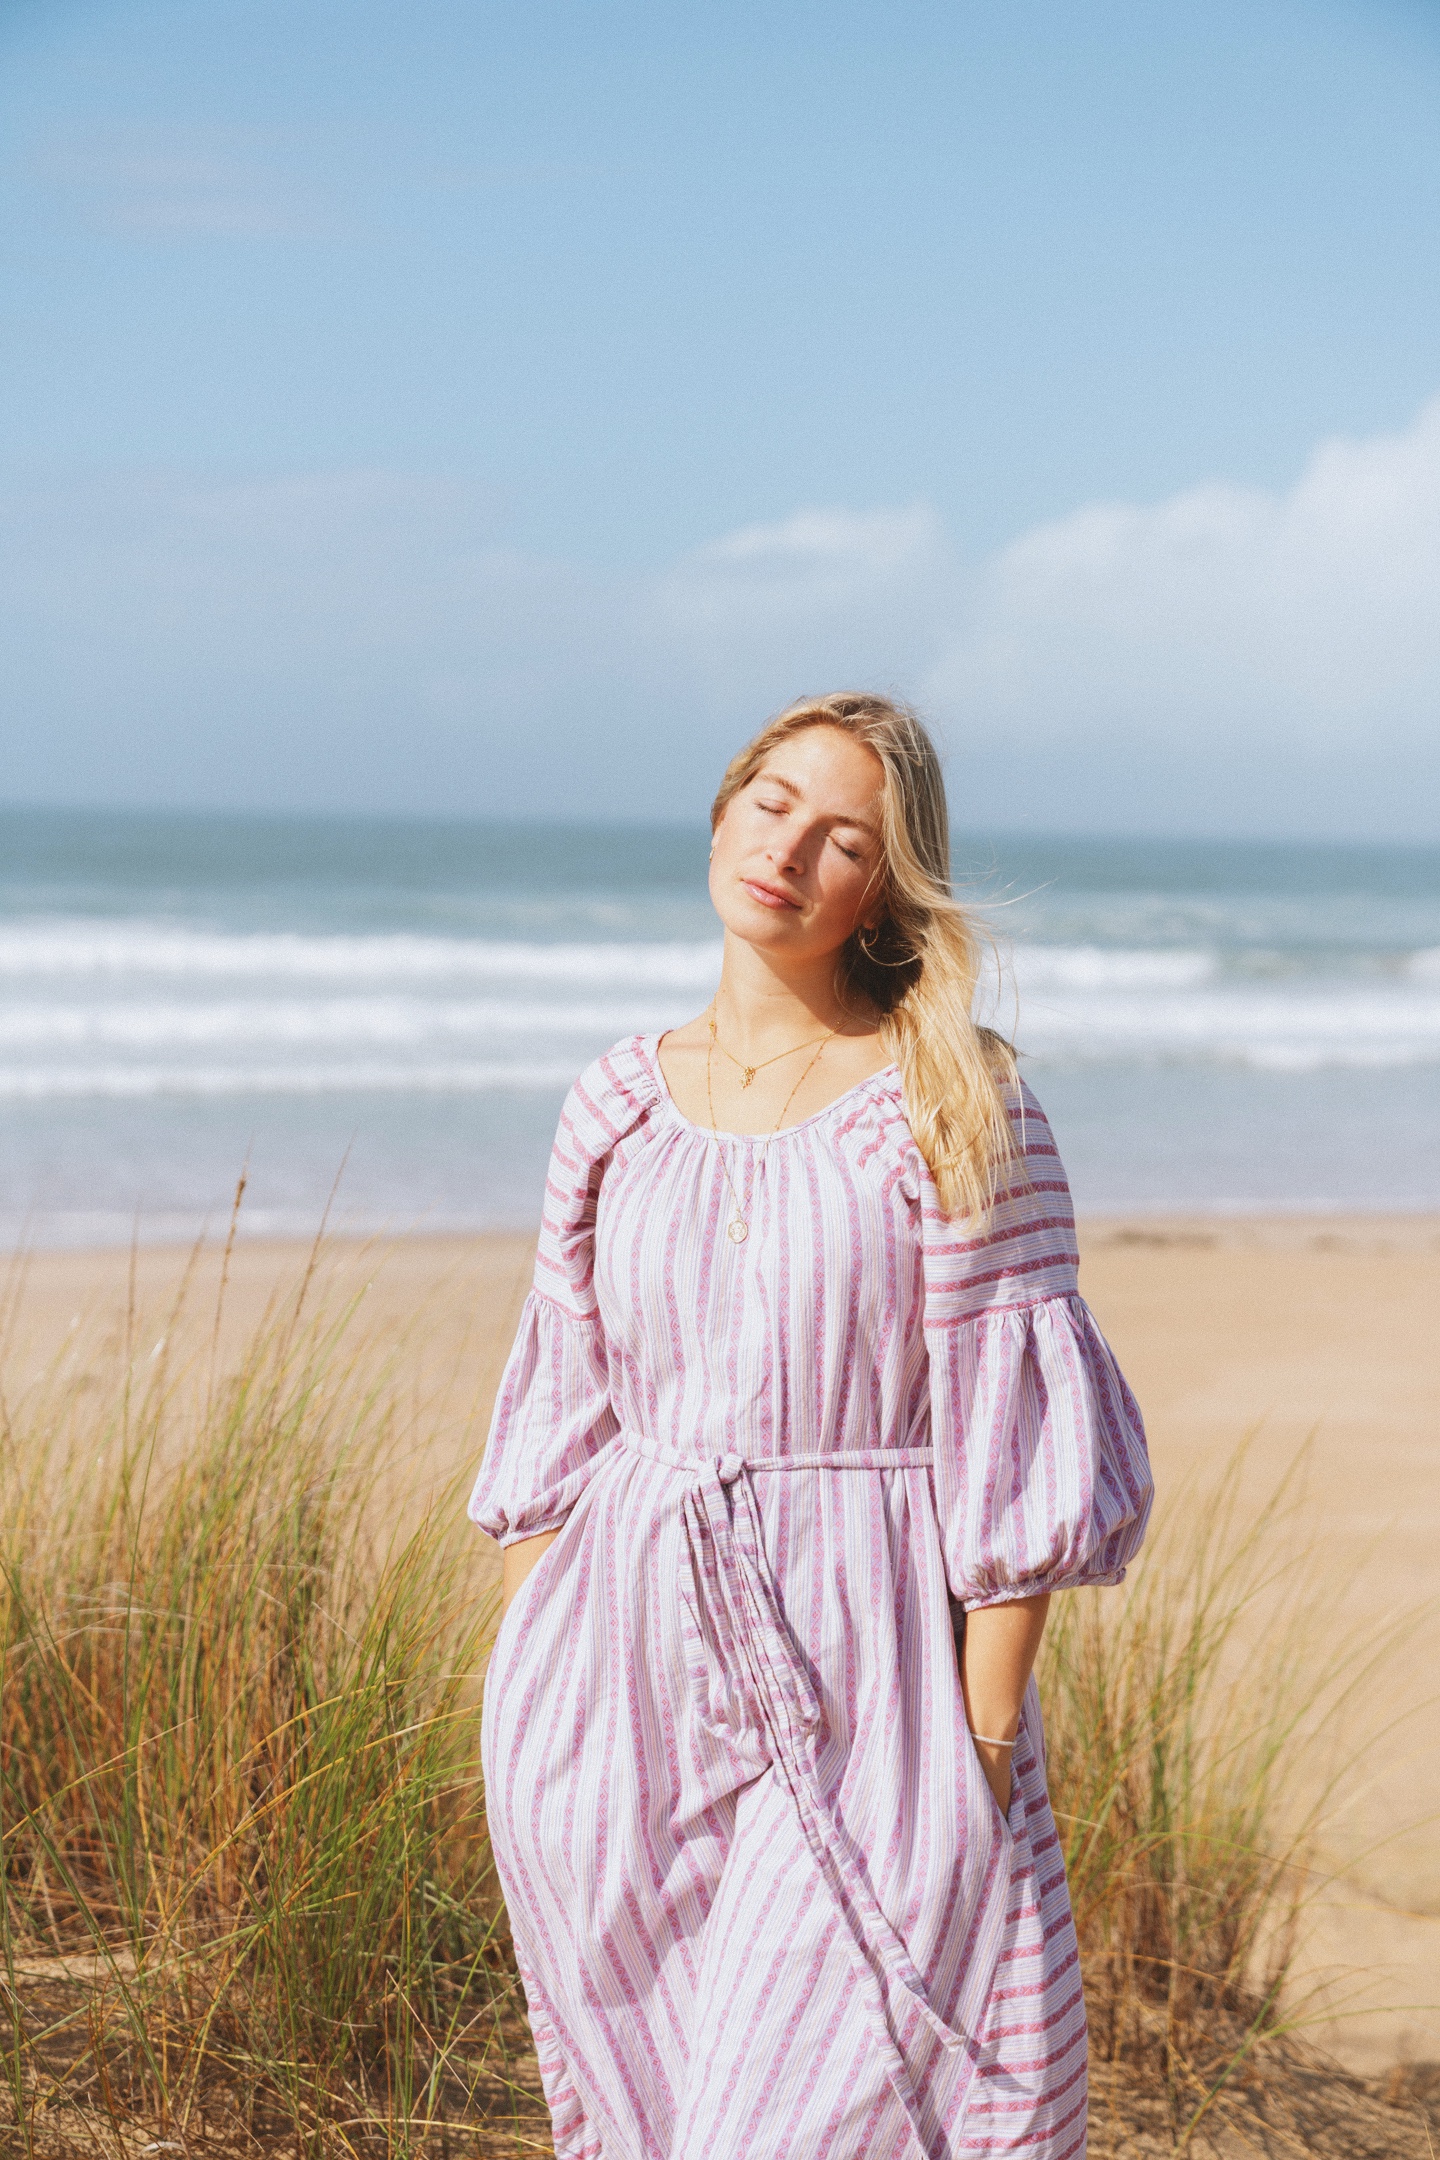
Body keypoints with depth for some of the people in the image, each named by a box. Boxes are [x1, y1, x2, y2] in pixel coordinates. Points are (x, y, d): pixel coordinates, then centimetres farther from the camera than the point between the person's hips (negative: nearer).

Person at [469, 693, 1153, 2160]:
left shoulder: (955, 1107, -7)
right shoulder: (619, 1106, 7)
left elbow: (1013, 1445, -8)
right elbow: (556, 1419, 12)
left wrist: (989, 1738, -10)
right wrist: (520, 1691, 9)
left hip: (862, 1687, -4)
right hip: (630, 1684, 5)